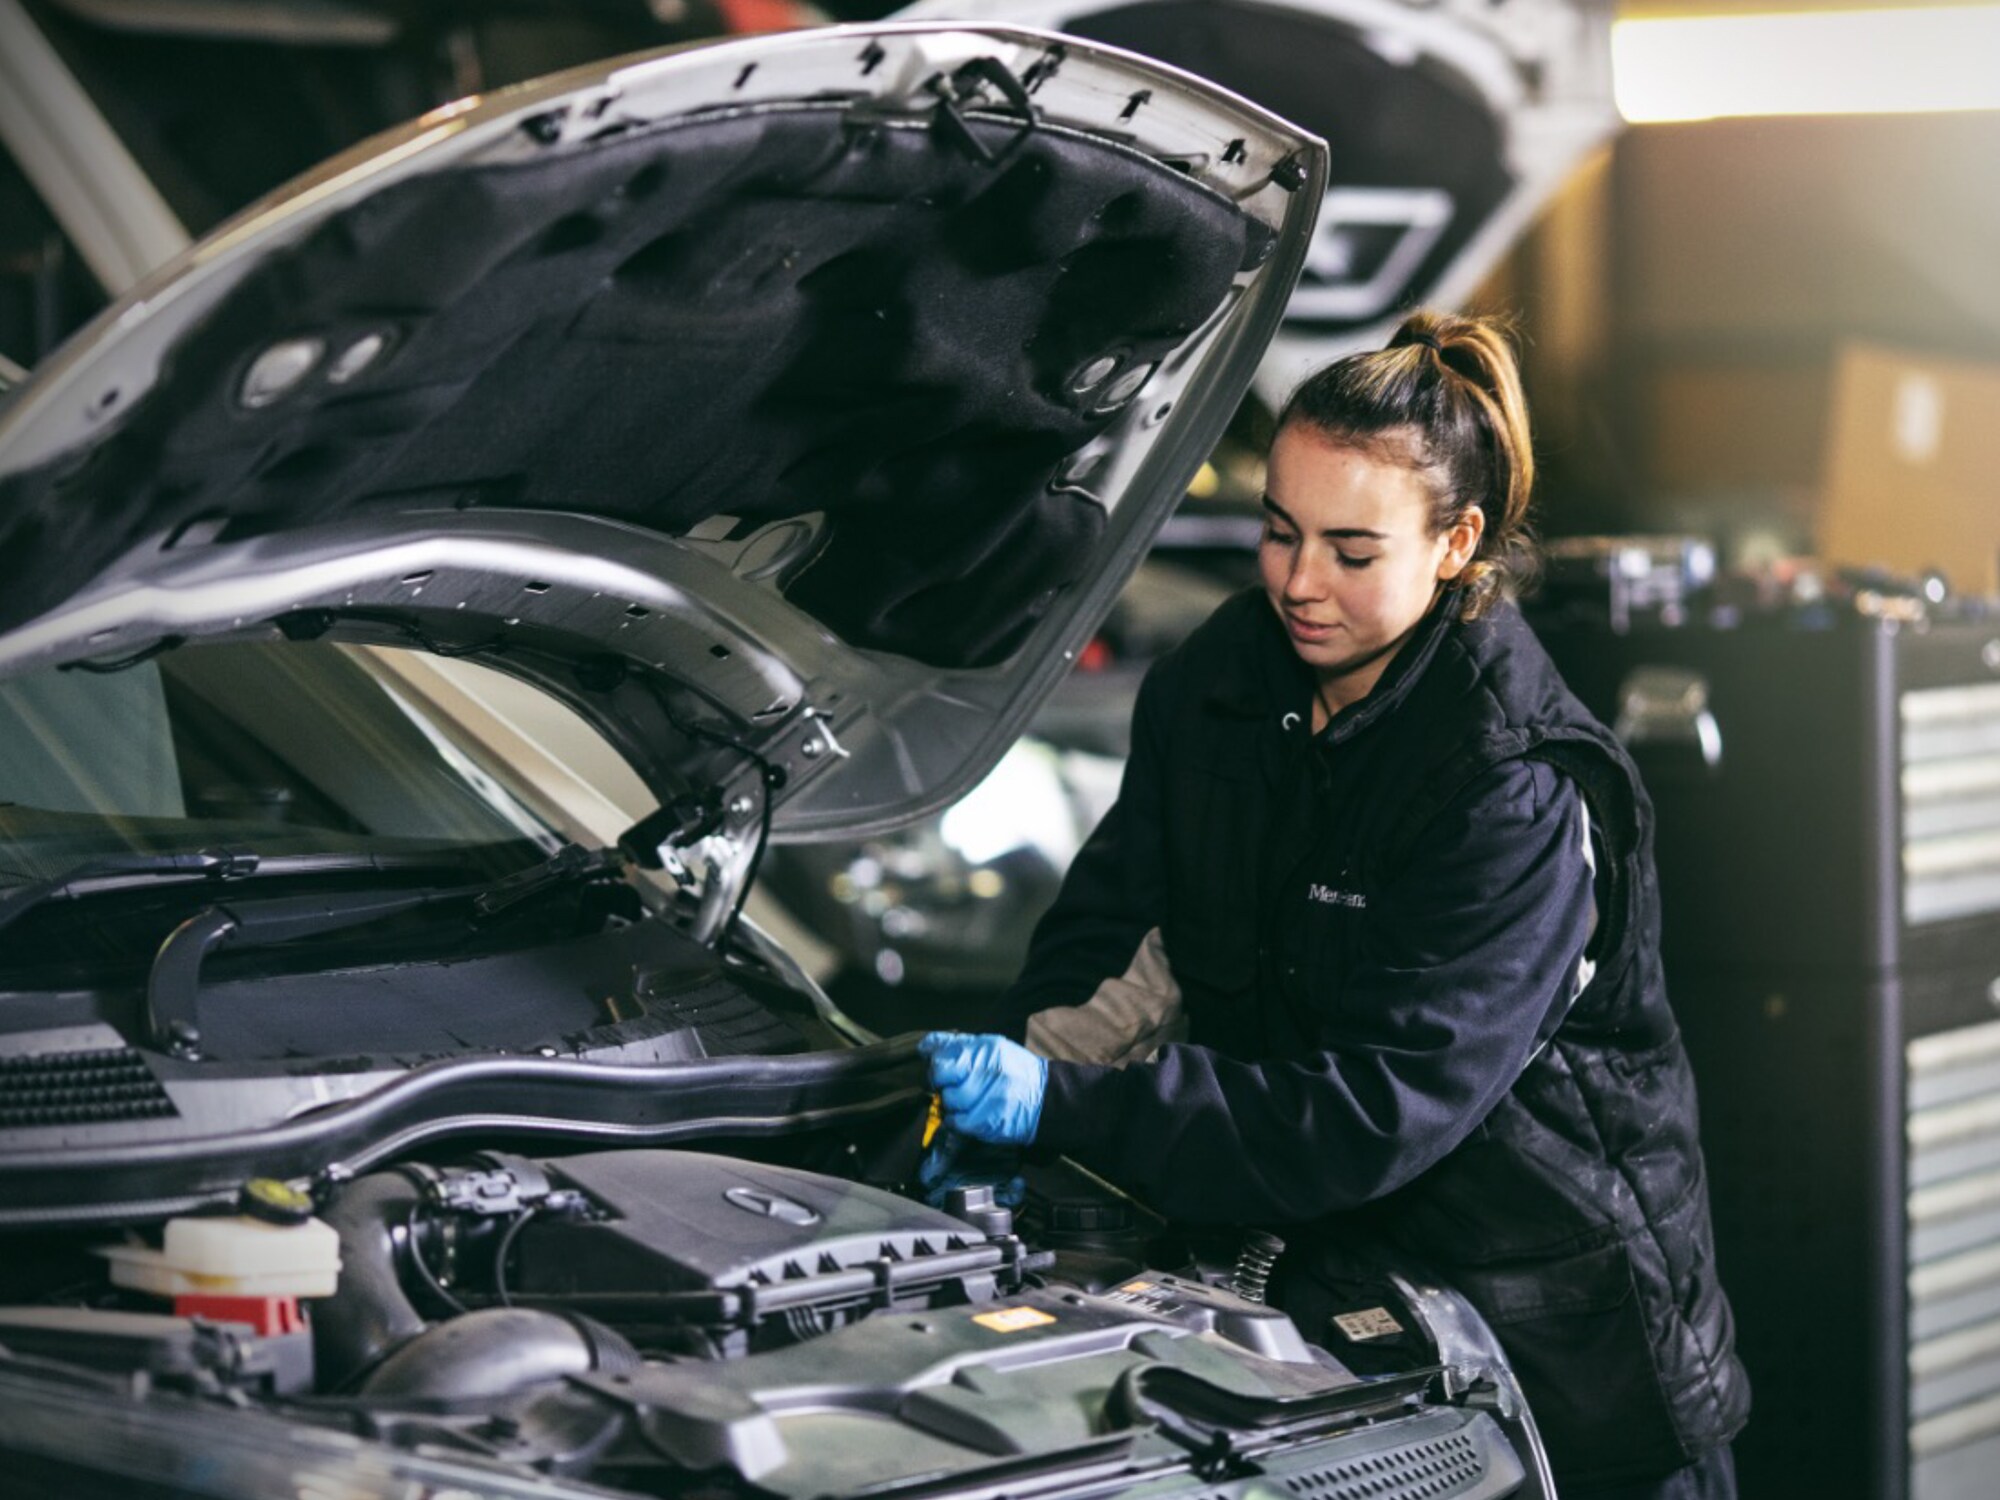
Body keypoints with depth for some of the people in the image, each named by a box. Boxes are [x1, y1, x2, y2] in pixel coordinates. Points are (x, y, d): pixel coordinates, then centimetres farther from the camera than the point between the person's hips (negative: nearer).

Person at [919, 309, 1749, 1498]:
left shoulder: (1518, 787, -25)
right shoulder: (1220, 684, -3)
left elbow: (1382, 1109, -30)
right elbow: (1114, 917, 1)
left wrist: (1066, 1103, -36)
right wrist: (1015, 1070, -21)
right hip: (1318, 1261, 6)